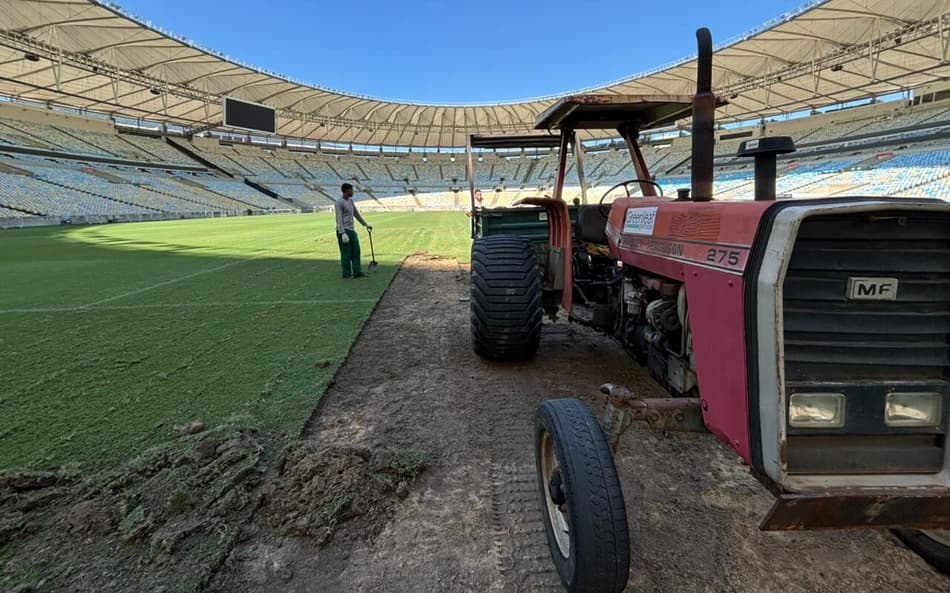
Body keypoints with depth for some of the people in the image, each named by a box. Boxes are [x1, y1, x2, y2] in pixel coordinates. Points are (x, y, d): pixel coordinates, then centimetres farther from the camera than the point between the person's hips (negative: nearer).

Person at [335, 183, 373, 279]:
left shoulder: (350, 200, 15)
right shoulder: (339, 202, -11)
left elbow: (356, 214, 25)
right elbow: (339, 219, -16)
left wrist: (366, 224, 29)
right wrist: (343, 233, -23)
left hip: (351, 230, 8)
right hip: (343, 231, -8)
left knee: (356, 251, 2)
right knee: (346, 253, -5)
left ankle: (357, 272, 3)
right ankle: (346, 274, 2)